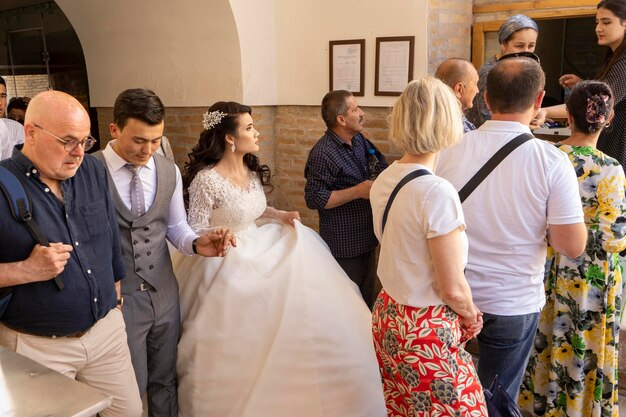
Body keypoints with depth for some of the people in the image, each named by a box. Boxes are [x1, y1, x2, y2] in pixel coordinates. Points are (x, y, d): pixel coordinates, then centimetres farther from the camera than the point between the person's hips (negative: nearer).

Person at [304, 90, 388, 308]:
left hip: (367, 237, 8)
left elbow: (381, 166, 19)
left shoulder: (359, 140, 5)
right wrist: (358, 191, -25)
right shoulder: (323, 154, -21)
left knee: (367, 295, 22)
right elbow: (314, 198, -23)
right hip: (344, 245, -8)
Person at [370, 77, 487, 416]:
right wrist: (470, 315, 2)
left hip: (388, 315, 8)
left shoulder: (383, 180, -1)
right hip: (428, 332, -7)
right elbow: (454, 289, -20)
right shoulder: (438, 192, -24)